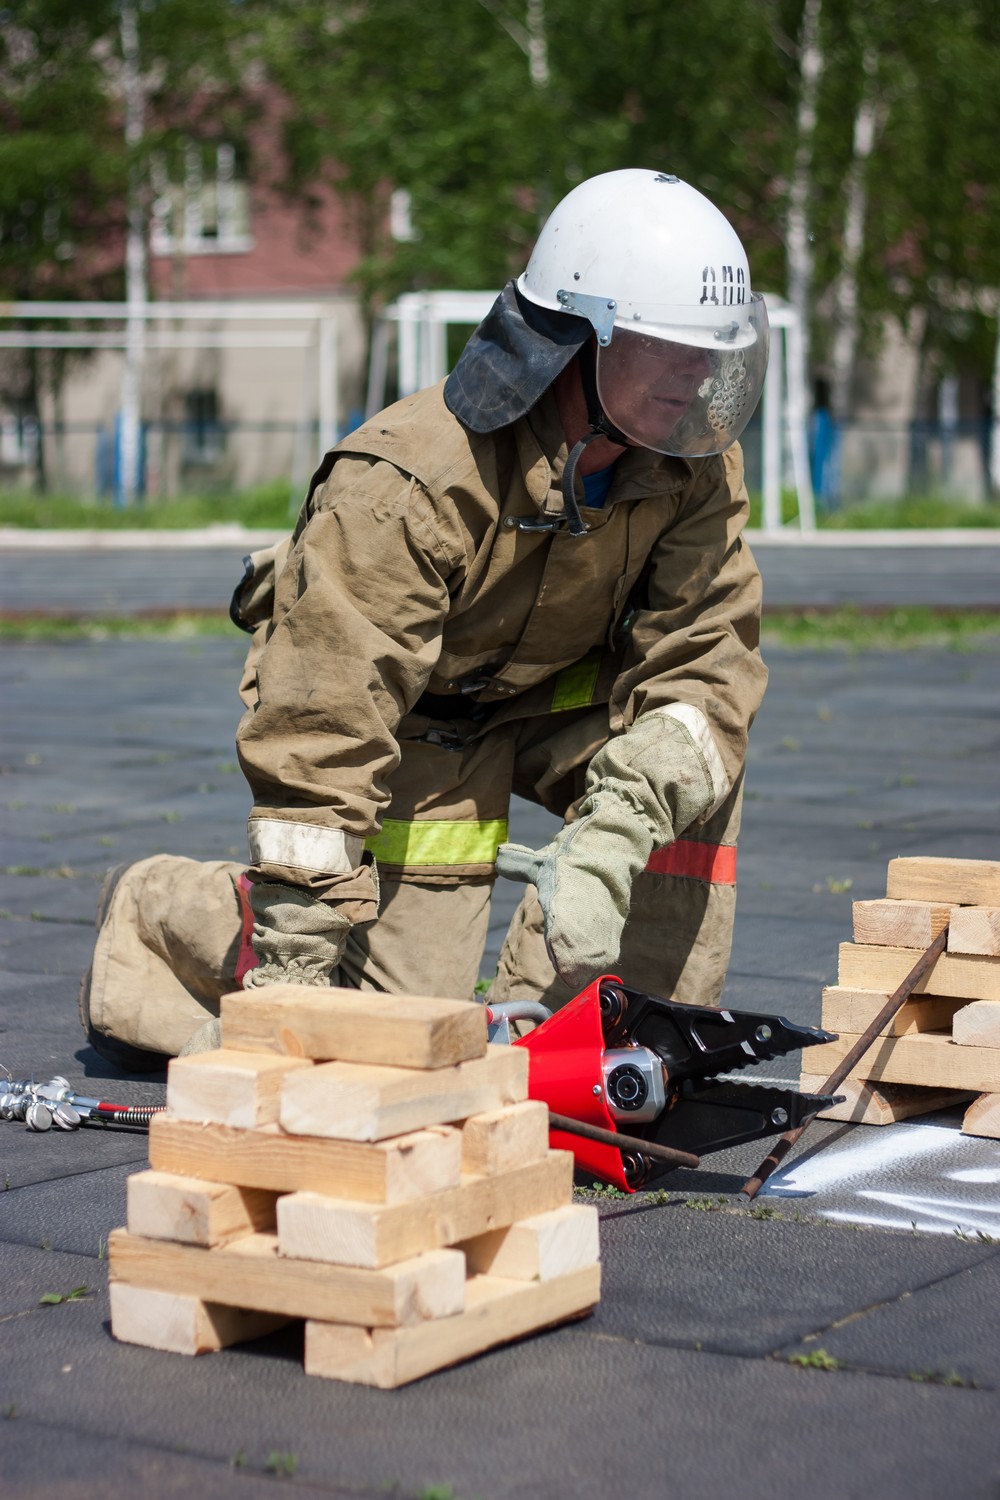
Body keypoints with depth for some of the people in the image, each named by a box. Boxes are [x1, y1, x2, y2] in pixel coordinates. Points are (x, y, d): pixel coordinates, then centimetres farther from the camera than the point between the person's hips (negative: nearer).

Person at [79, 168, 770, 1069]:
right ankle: (154, 914, 16)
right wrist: (296, 968, -36)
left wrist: (611, 837, -39)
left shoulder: (696, 463, -18)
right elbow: (323, 726, -35)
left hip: (549, 689, 6)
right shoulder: (411, 485, -36)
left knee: (695, 760, -23)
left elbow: (704, 656, -22)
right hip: (407, 717, -6)